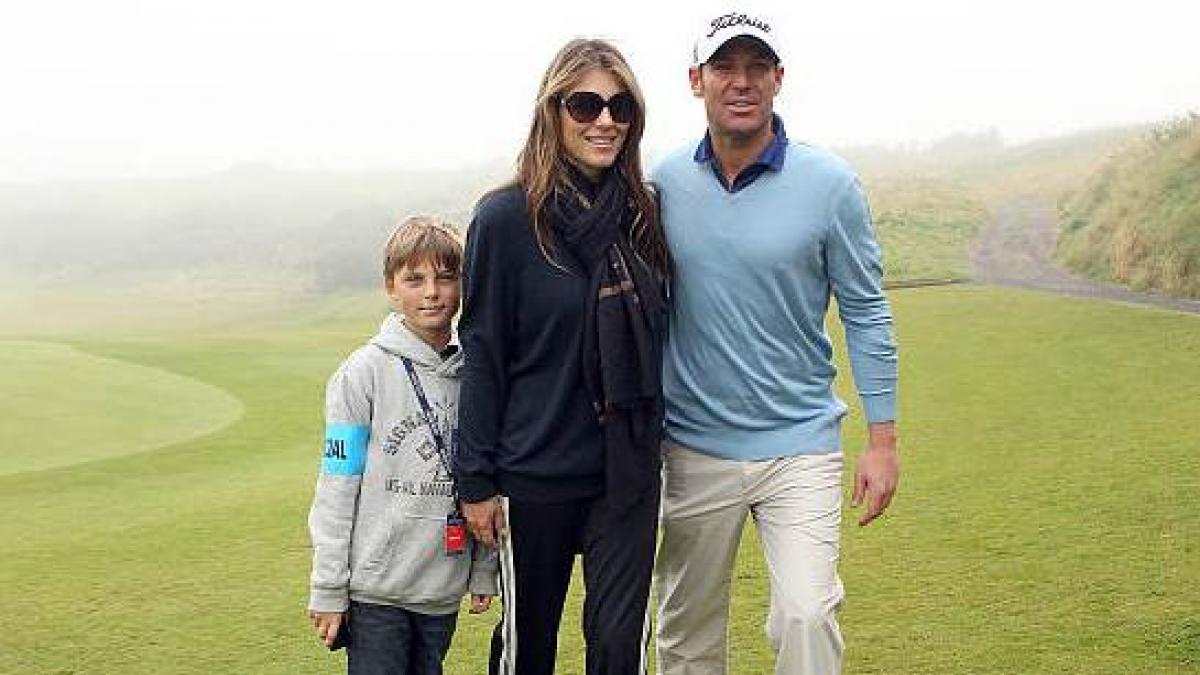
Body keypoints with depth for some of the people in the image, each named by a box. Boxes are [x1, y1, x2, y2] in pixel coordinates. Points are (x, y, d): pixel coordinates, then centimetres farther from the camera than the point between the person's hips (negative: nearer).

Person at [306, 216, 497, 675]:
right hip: (375, 589, -4)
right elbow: (337, 488, -5)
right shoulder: (363, 374, -7)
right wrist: (328, 589, -5)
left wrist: (485, 570, 11)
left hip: (444, 588, 4)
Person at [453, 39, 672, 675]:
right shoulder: (506, 217, -9)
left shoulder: (642, 213, 3)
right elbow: (482, 354, -7)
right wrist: (476, 480, -7)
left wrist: (652, 443, 12)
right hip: (535, 473, -3)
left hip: (628, 472, 3)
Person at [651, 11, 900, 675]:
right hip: (693, 448, 2)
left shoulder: (829, 184, -6)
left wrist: (882, 439, -3)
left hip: (800, 445, -2)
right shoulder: (663, 183, -1)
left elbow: (865, 313, -1)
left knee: (806, 616, -13)